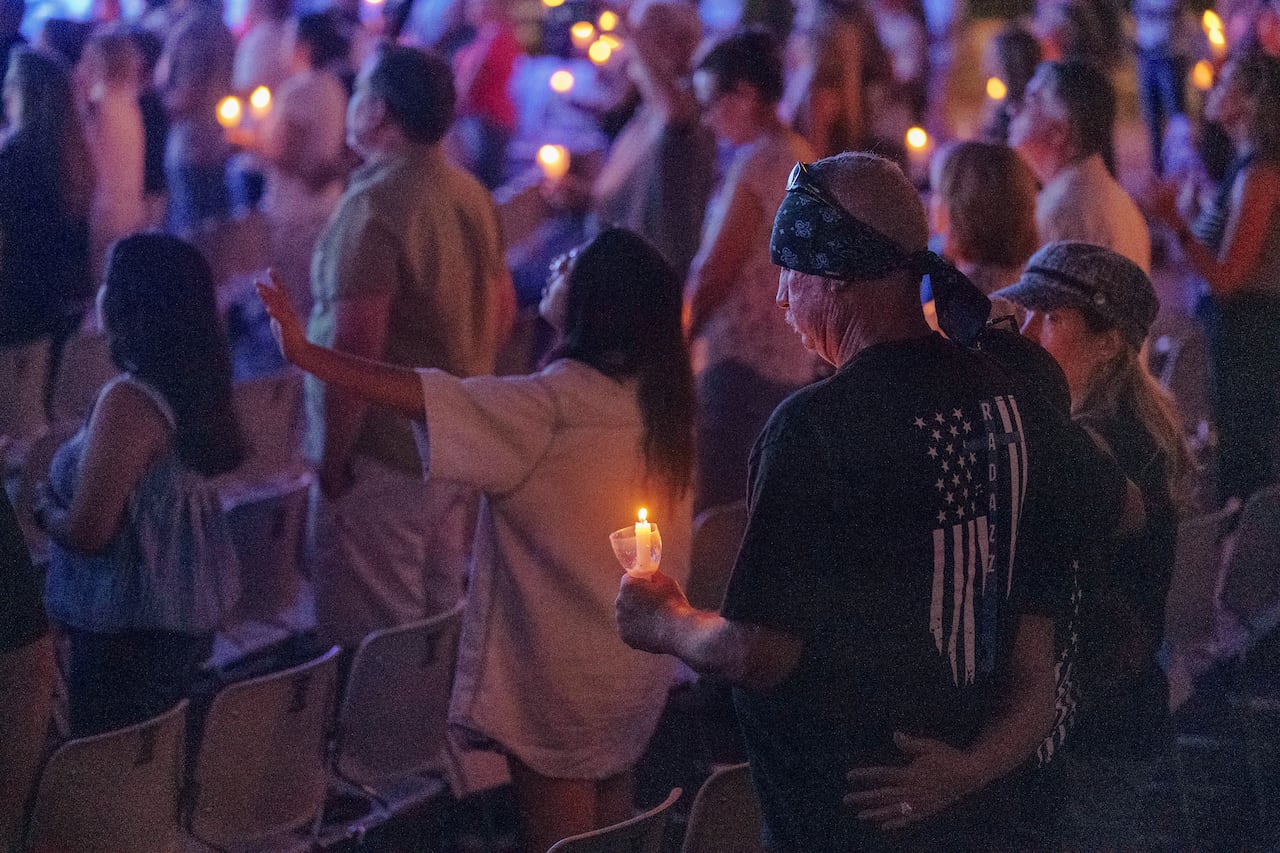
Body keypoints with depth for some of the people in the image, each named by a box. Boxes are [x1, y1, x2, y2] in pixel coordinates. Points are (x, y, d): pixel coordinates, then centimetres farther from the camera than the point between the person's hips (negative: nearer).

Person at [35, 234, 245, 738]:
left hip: (131, 630, -9)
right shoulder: (196, 383, 1)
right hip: (191, 607, 9)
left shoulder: (129, 402, -25)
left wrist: (41, 507, -1)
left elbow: (87, 531, -23)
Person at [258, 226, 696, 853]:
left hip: (560, 668, -8)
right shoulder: (657, 395, 0)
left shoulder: (556, 402, -24)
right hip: (636, 667, 8)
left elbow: (421, 397, -29)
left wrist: (307, 354, -29)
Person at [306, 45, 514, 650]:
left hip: (383, 459, -9)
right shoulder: (472, 196, 7)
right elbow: (502, 305, 19)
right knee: (441, 627, 19)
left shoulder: (373, 207, -20)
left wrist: (331, 458, -16)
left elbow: (354, 345, -24)